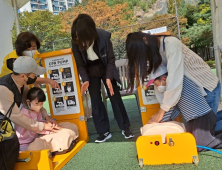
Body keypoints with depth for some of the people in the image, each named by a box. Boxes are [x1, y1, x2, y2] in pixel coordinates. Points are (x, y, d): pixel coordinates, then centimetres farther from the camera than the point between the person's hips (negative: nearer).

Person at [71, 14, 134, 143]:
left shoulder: (104, 36, -26)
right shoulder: (76, 42, -21)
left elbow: (111, 59, -16)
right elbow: (80, 64, -10)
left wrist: (108, 77, -26)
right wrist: (85, 80, -24)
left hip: (106, 69, -1)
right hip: (90, 72, 2)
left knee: (115, 97, 0)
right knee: (96, 101, 0)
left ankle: (125, 128, 13)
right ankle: (104, 132, 10)